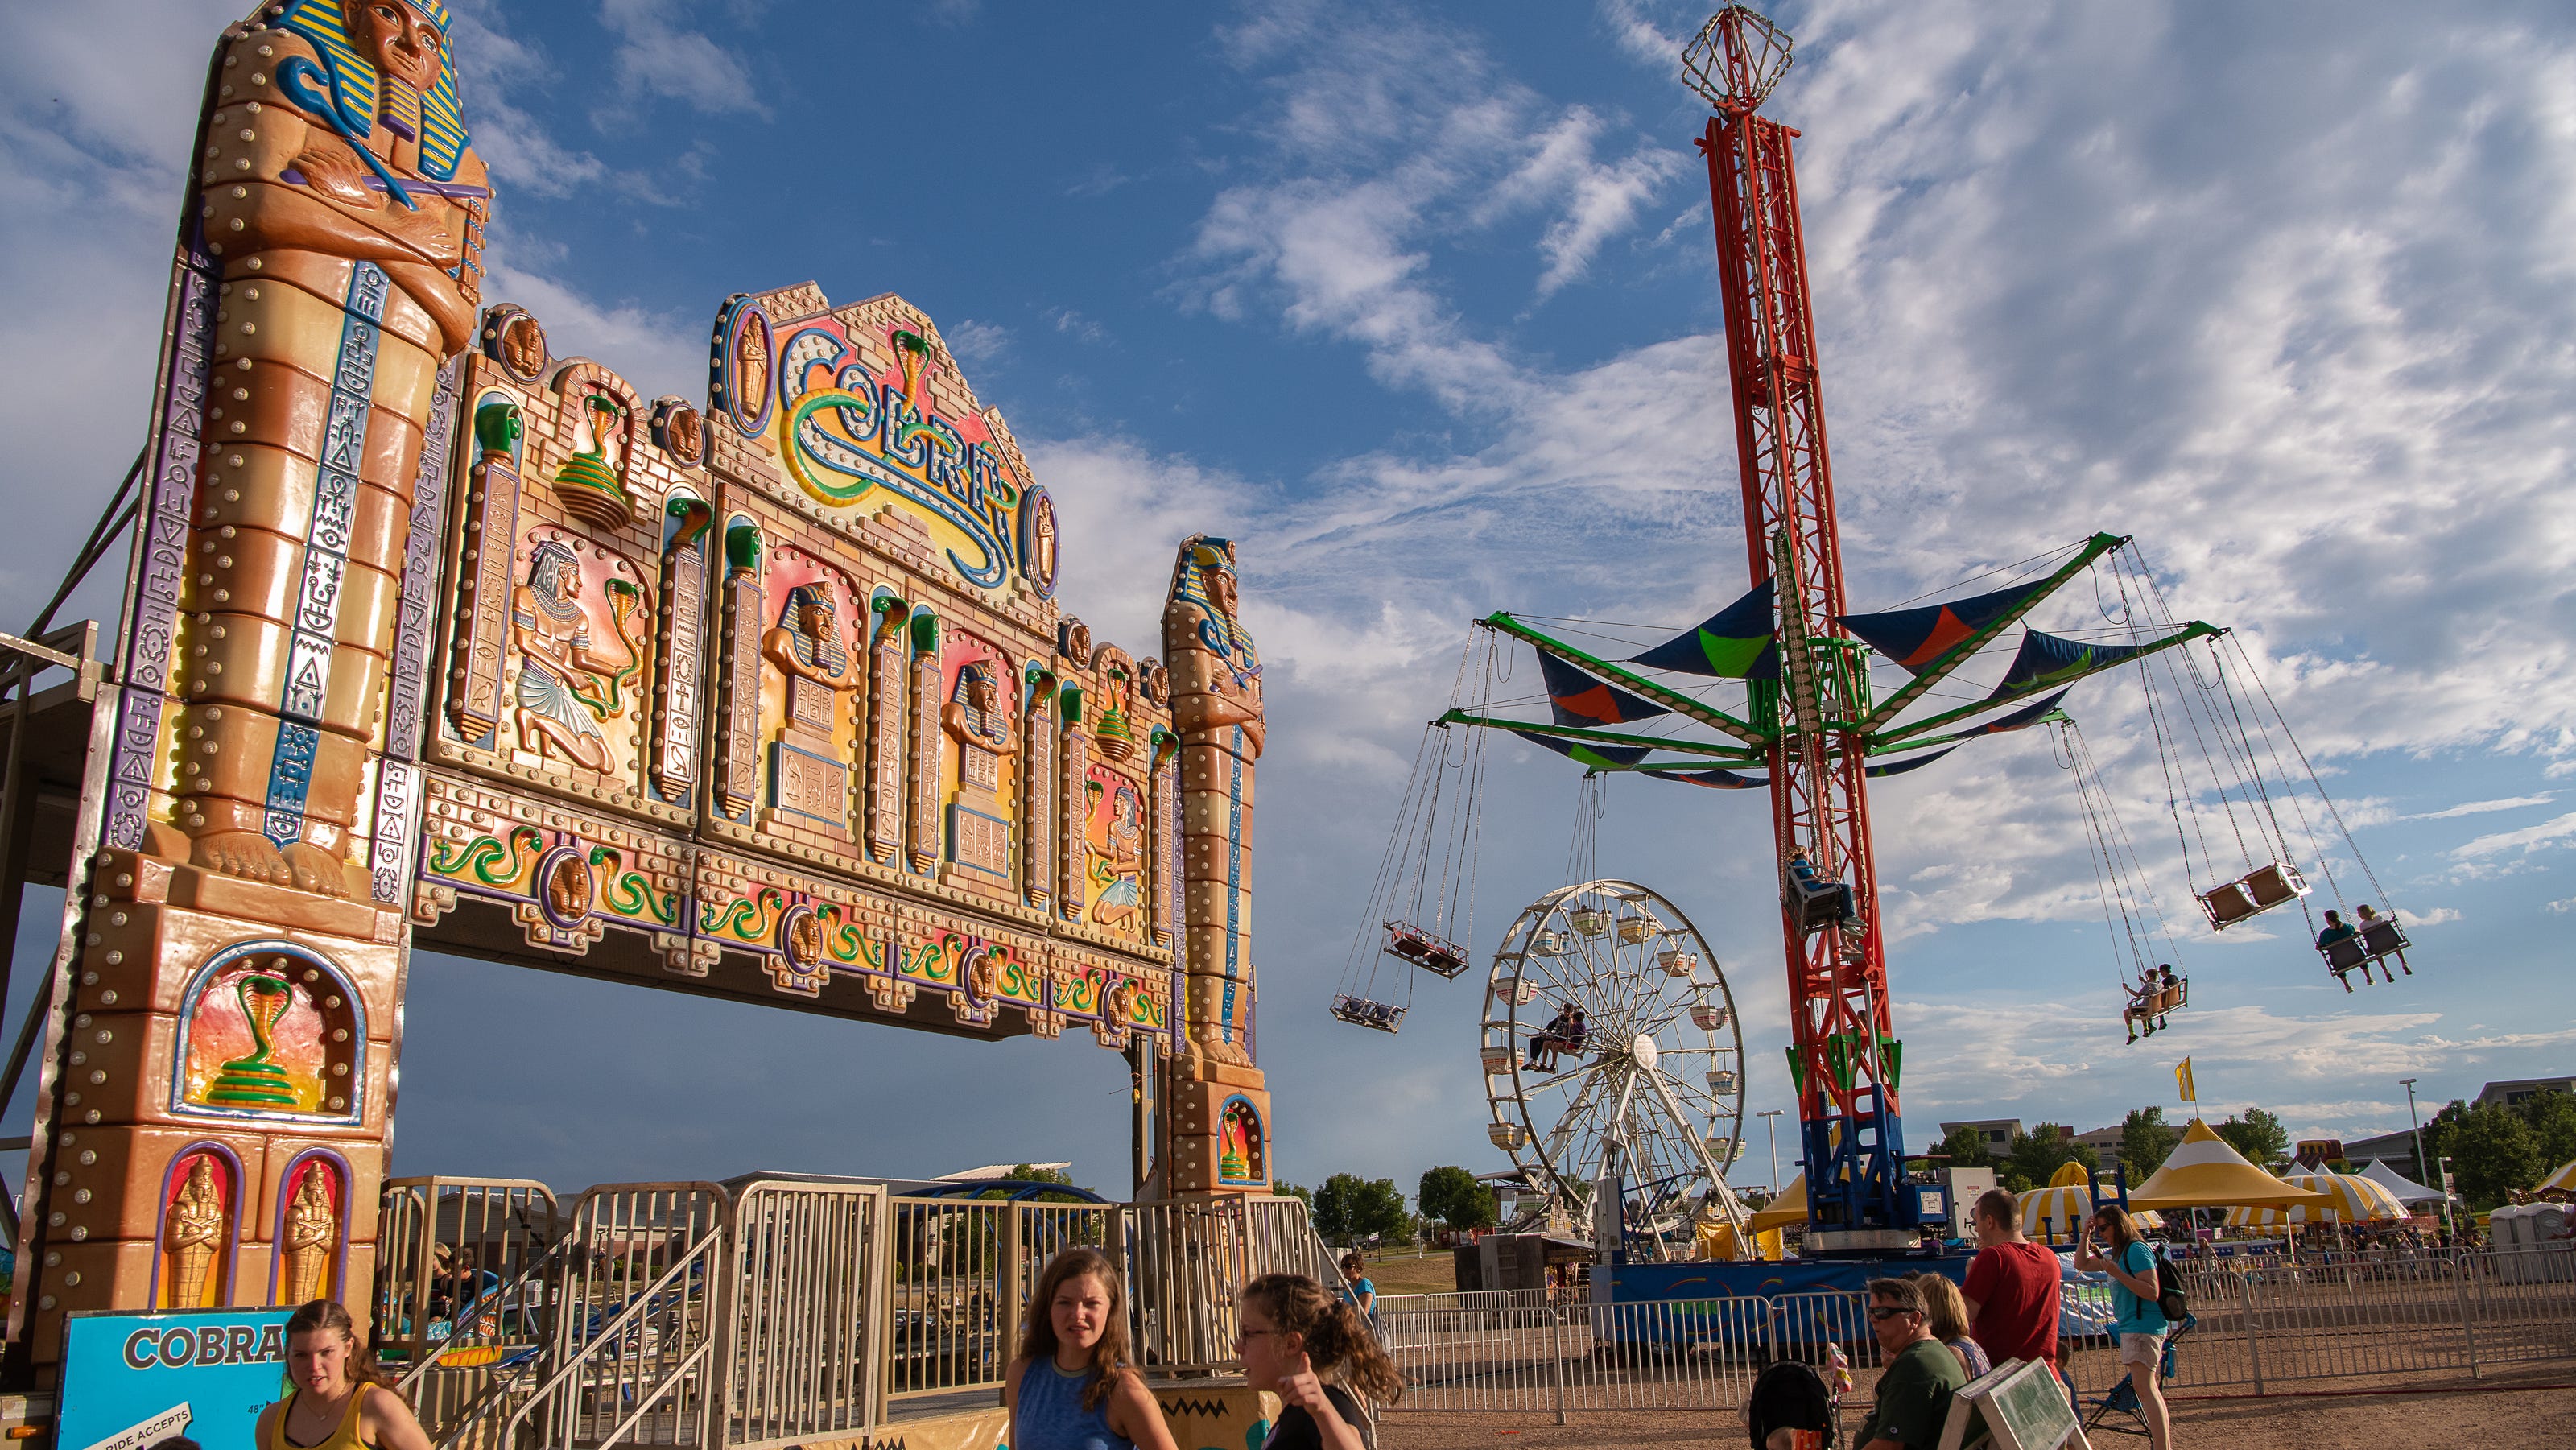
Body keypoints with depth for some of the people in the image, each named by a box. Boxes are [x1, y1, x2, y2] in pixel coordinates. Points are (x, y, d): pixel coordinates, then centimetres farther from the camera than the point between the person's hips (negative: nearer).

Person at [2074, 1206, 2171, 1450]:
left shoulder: (2136, 1250, -13)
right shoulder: (2118, 1254, 15)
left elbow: (2152, 1292, -21)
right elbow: (2082, 1264, 22)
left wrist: (2117, 1273, -24)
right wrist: (2085, 1234, 12)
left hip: (2142, 1327, -11)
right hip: (2131, 1328, 11)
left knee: (2144, 1388, -18)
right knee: (2150, 1389, 14)